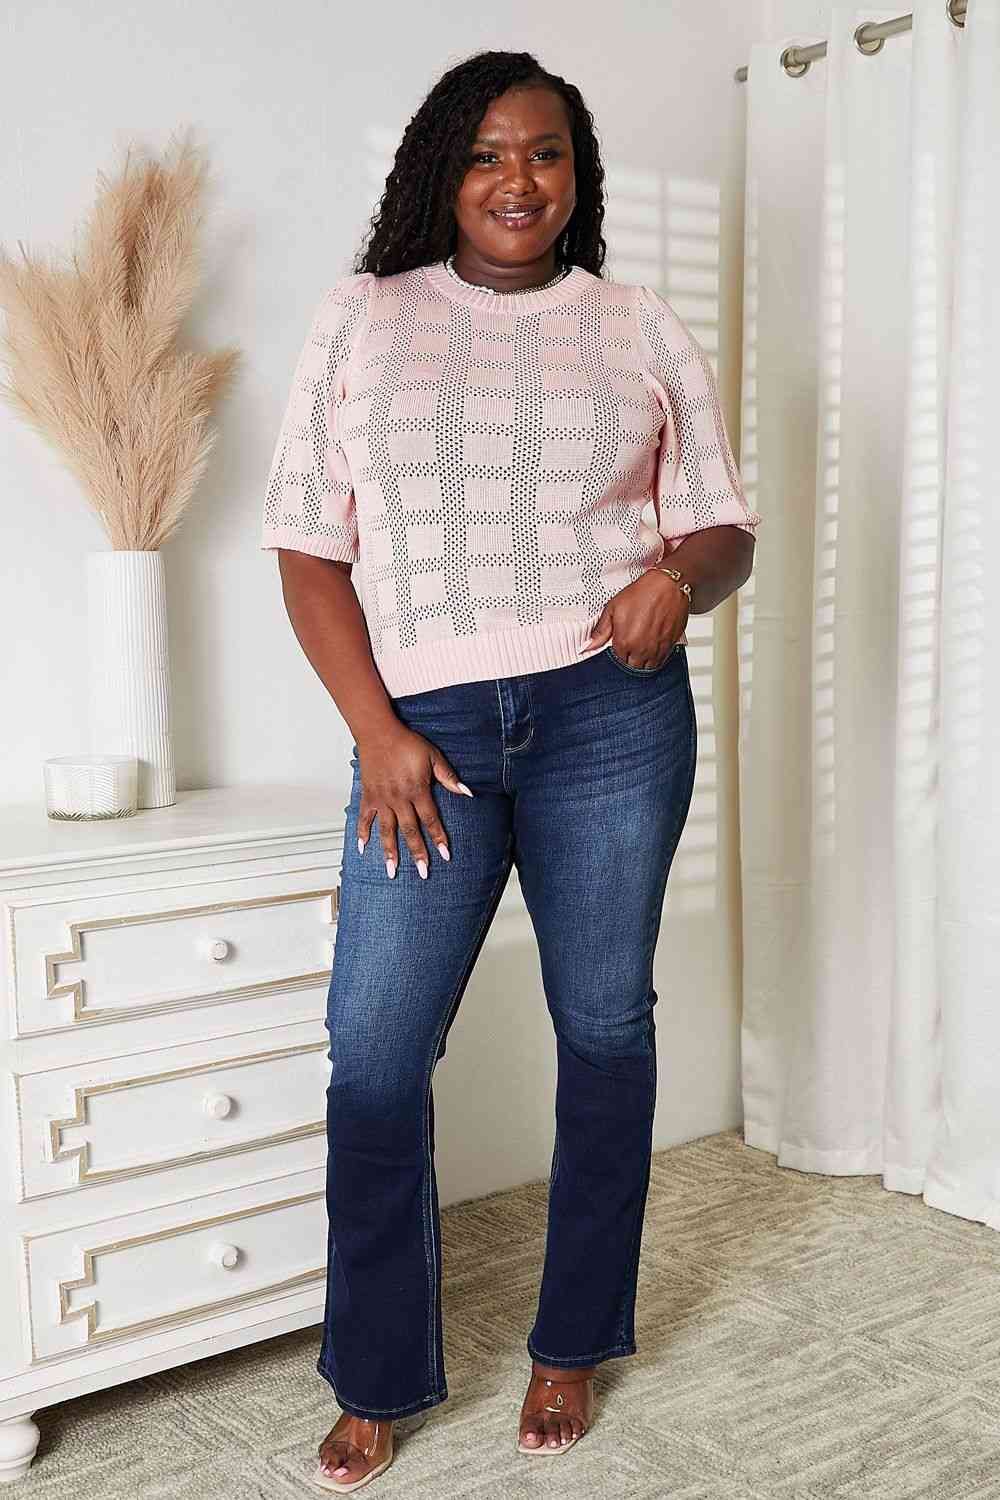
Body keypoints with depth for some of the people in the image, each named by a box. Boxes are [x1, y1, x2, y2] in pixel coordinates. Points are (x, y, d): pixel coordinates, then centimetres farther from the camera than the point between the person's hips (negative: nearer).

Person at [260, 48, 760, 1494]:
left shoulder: (644, 332, 11)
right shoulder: (361, 318, 10)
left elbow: (725, 526, 12)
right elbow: (309, 545, 5)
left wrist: (678, 574, -12)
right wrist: (377, 731, -5)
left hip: (610, 716, 1)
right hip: (426, 727, 0)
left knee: (605, 1027, 7)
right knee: (374, 1051, -4)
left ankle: (573, 1346, 26)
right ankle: (379, 1380, 16)